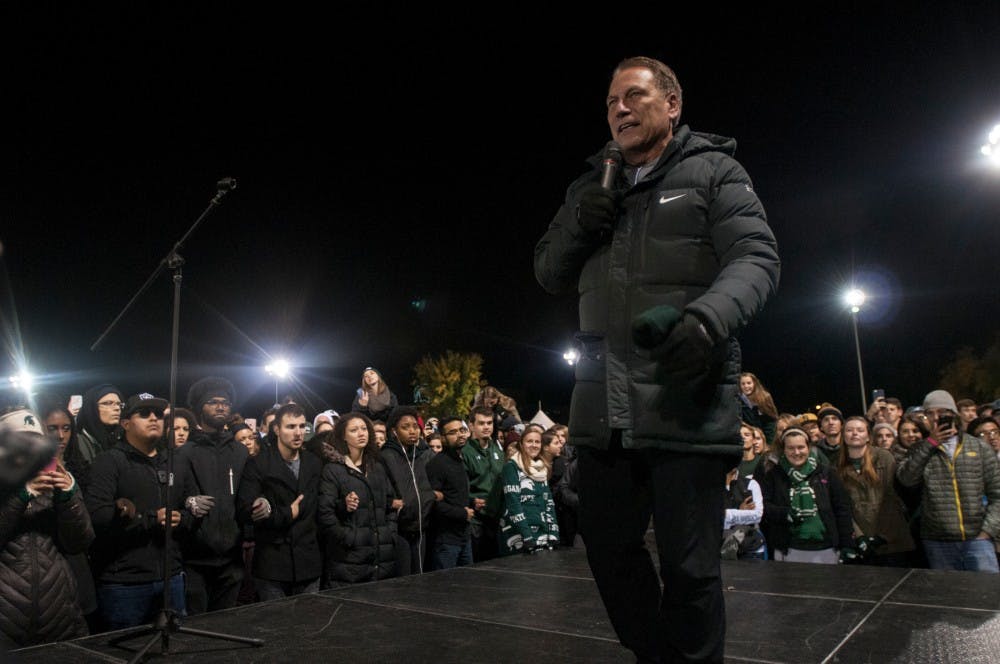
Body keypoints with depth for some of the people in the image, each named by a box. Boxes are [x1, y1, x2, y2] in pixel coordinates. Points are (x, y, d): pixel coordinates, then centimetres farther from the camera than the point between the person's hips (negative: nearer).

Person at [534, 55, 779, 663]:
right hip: (604, 406, 6)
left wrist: (707, 318, -29)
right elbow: (550, 275, 19)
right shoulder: (591, 189, 20)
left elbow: (756, 257, -8)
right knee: (609, 550, 15)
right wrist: (577, 226, -2)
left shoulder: (712, 171, 4)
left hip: (686, 400, -5)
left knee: (689, 568, 2)